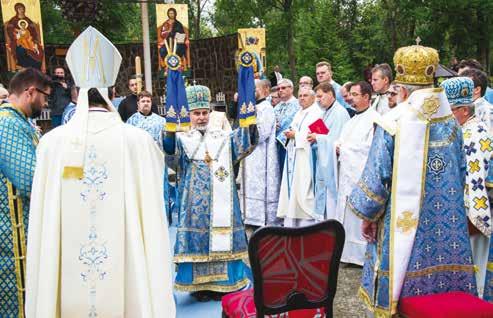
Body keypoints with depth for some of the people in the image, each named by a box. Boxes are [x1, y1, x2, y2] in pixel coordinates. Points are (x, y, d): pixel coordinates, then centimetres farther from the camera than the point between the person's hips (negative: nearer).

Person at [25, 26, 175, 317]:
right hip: (126, 269, -1)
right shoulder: (139, 140, -12)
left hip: (67, 276, 2)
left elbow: (42, 222, -2)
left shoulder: (52, 141, -7)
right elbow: (151, 217, -10)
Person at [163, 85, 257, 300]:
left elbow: (245, 137, -3)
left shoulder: (222, 138, 11)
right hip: (195, 200, -3)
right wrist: (170, 129, -37)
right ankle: (198, 284, 10)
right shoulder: (183, 139, 3)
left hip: (221, 200, 3)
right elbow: (169, 146, -18)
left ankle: (221, 282, 16)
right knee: (197, 236, -1)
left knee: (222, 235, 4)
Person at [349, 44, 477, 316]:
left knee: (400, 290, 10)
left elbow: (376, 178, -12)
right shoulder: (451, 123, -1)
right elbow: (461, 175, 8)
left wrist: (367, 216, 1)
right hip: (448, 226, 4)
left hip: (403, 225, -4)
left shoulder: (391, 124, -15)